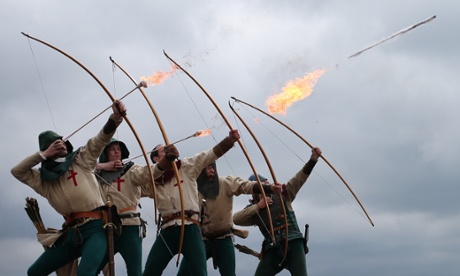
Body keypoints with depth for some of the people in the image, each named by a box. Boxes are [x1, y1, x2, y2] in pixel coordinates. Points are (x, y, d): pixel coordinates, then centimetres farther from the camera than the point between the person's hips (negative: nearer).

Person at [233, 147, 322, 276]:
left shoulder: (282, 195, 12)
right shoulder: (253, 210, 14)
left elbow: (299, 178, 2)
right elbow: (236, 219, -1)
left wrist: (313, 159, -12)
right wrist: (258, 206, -6)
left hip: (293, 244, -2)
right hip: (273, 250, 2)